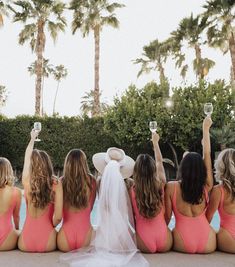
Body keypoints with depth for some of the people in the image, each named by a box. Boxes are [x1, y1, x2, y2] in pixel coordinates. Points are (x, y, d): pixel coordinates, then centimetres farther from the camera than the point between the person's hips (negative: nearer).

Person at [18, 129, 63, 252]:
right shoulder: (56, 184, -11)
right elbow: (58, 217, -14)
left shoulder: (27, 181, -5)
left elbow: (27, 157, 14)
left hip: (26, 243, 2)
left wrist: (32, 138, 29)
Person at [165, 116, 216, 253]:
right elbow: (207, 154, 5)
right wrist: (206, 129, 15)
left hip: (183, 244, 0)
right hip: (207, 245, 1)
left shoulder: (171, 187, -8)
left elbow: (167, 217, -3)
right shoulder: (206, 186, -4)